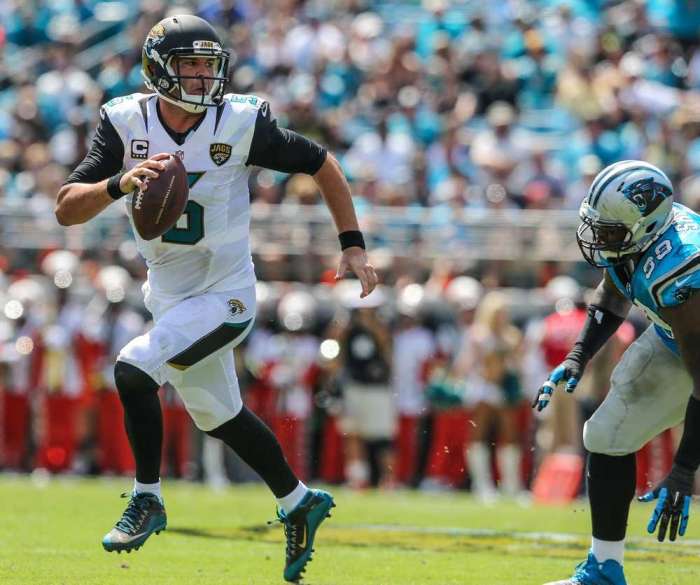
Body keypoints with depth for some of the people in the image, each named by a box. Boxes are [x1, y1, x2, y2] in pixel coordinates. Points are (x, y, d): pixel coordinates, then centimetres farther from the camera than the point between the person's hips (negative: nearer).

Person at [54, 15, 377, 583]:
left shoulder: (242, 122, -16)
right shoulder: (126, 121, -10)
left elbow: (322, 164, -2)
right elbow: (66, 209, -17)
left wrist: (353, 246, -6)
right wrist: (120, 183, -36)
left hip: (225, 296, -5)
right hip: (168, 296, 5)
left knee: (134, 369, -23)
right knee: (218, 414, 19)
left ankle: (148, 501, -4)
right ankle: (299, 503, 41)